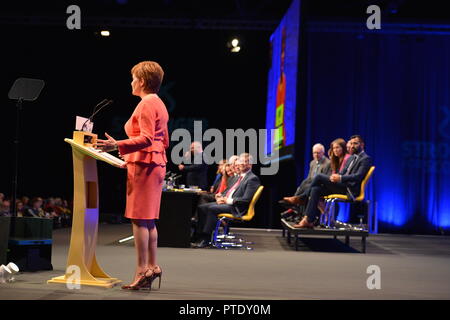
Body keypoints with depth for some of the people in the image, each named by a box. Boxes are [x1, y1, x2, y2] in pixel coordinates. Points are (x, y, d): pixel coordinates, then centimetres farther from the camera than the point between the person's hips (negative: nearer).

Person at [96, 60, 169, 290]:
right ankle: (152, 267, 15)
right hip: (156, 163, 10)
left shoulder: (146, 104, -10)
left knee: (139, 218, -7)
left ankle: (142, 271, -6)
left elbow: (146, 139, -21)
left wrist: (118, 146, -27)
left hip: (143, 165, -10)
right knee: (148, 219, 12)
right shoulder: (159, 104, 19)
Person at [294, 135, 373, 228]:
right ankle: (309, 220, -18)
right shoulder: (351, 158, 25)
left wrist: (340, 178, -27)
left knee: (319, 177, -19)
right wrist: (336, 176, -1)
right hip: (342, 186, 9)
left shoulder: (366, 159, -3)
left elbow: (358, 176, -16)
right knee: (316, 189, -13)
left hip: (350, 190, -9)